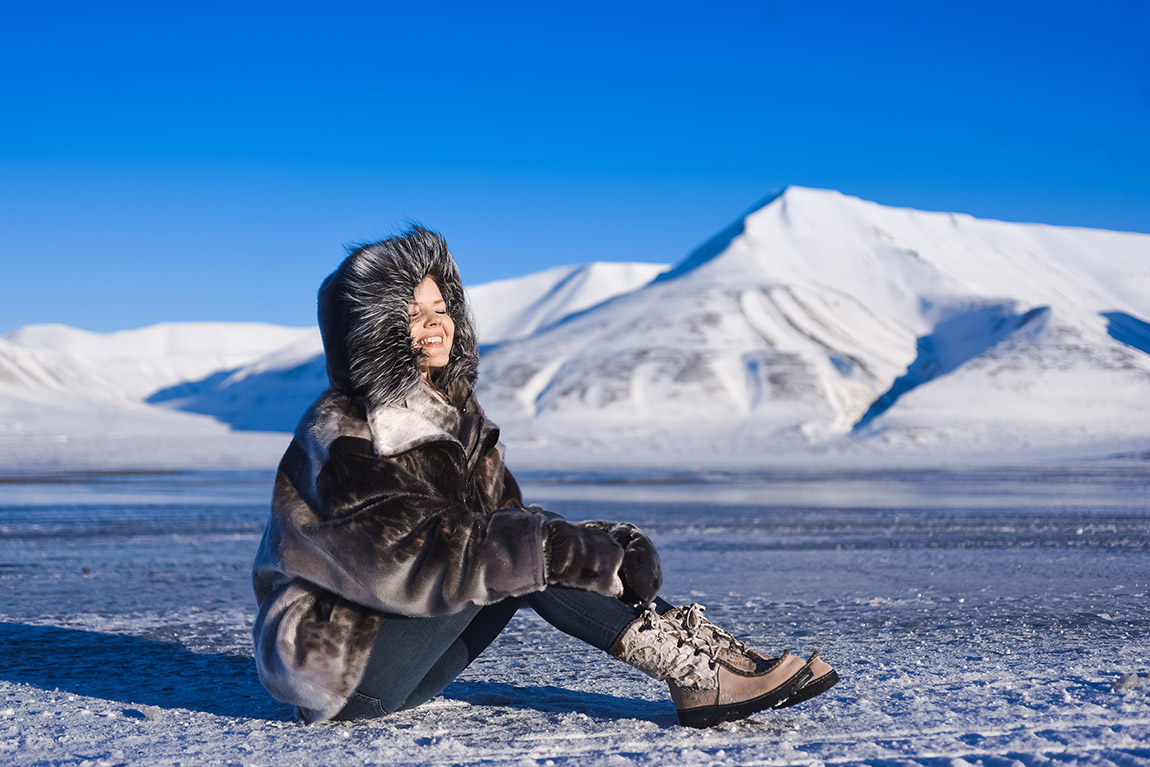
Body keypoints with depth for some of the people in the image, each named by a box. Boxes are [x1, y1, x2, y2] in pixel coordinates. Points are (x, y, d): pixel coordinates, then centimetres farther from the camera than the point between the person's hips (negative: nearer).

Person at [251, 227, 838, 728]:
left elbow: (502, 511, 0)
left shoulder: (454, 412, 9)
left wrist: (610, 544, -19)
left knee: (529, 534, -13)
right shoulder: (342, 436, -17)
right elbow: (418, 552, -29)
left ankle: (706, 658, -22)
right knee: (535, 548, -24)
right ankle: (694, 670, -27)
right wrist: (574, 553, -32)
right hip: (334, 670, -8)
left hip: (402, 669, 8)